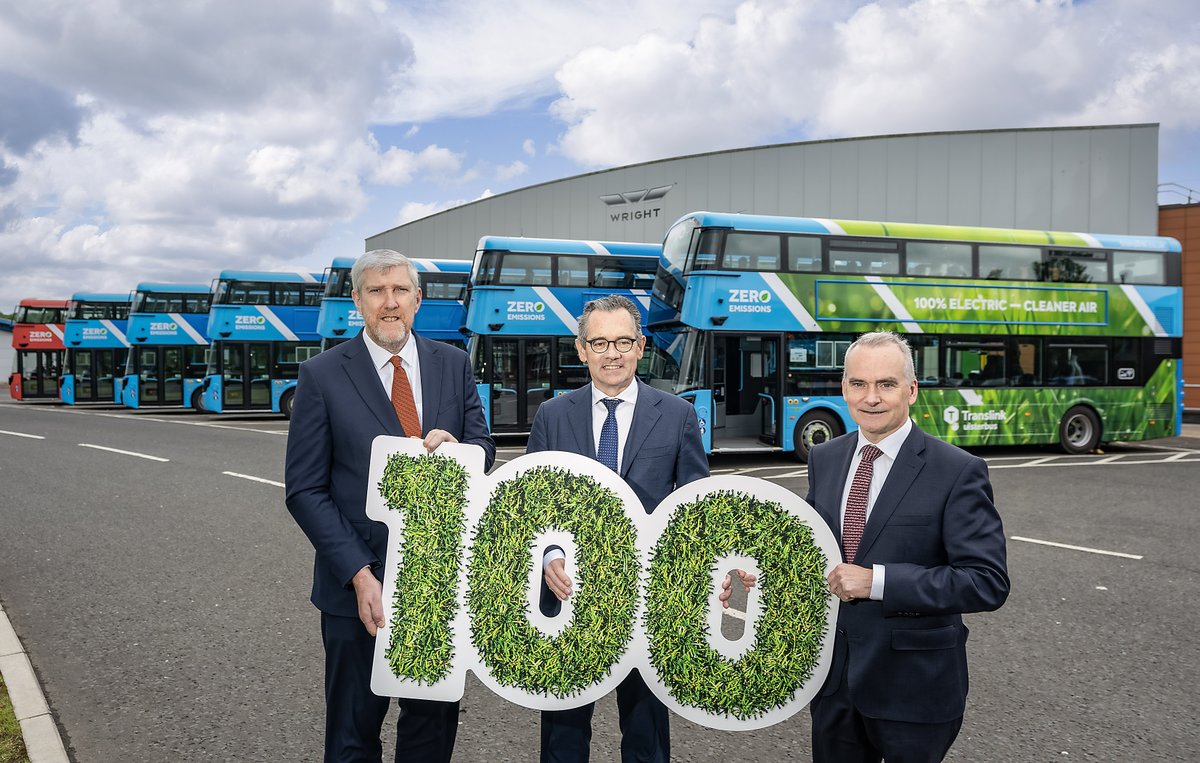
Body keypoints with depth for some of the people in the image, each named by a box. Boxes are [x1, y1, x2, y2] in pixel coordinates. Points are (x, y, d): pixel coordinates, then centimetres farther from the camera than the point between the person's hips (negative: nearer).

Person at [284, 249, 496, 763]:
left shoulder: (454, 365, 4)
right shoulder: (322, 376, -6)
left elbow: (484, 450, 7)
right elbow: (305, 491, -7)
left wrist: (457, 448, -18)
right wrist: (359, 575, -17)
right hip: (359, 585, -2)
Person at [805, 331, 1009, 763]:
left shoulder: (958, 472, -14)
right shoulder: (824, 459, 3)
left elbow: (989, 582, -19)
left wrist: (877, 581, -25)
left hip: (915, 688, -4)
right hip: (832, 679, 5)